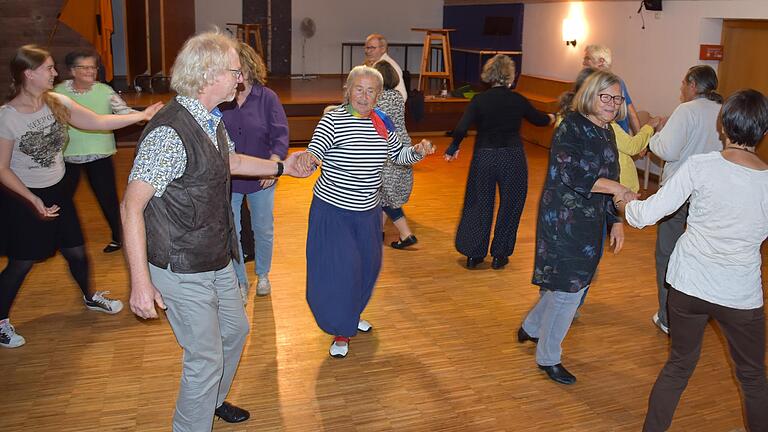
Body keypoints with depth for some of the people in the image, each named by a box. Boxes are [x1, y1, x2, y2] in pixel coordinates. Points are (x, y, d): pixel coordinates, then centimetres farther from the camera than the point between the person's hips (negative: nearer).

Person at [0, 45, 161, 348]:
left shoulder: (56, 102, -7)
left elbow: (98, 122, -6)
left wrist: (141, 116, -14)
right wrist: (34, 200, -23)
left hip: (56, 191, 5)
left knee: (76, 251, 16)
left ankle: (90, 297, 43)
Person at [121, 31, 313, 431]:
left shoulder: (212, 121, 3)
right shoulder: (169, 132, -27)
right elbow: (131, 206, -27)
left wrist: (283, 167, 29)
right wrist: (140, 282, -29)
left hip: (216, 260, 10)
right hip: (182, 272, -10)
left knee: (235, 330, 26)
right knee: (206, 358, 2)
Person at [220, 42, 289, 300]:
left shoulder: (267, 98, -7)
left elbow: (280, 134, -8)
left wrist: (273, 163, -21)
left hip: (260, 179, 0)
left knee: (263, 230, 16)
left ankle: (263, 275, 40)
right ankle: (240, 282, 27)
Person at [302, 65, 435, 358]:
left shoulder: (382, 123, 2)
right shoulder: (333, 121, -15)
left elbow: (398, 155, 15)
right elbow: (312, 155, -25)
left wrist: (418, 151, -5)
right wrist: (307, 159, -48)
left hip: (368, 211, 6)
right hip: (333, 210, -6)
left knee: (367, 266, 19)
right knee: (339, 270, -6)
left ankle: (352, 315, 45)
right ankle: (341, 331, 15)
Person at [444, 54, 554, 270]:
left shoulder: (479, 100, -5)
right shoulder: (517, 100, -3)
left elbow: (461, 128, -14)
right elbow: (538, 119, 14)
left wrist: (453, 149, 3)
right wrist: (551, 118, 36)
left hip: (483, 157, 1)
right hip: (512, 157, -1)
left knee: (479, 204, 12)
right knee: (510, 206, 12)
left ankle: (473, 254, 14)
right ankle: (499, 255, 17)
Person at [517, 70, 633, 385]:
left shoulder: (606, 132, 12)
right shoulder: (571, 127, -14)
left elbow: (608, 177, 18)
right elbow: (571, 172, -25)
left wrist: (615, 222, 16)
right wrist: (617, 188, -29)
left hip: (591, 221, 8)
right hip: (564, 220, -8)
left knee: (567, 284, 16)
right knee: (569, 290, -2)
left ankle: (530, 328, 40)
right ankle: (548, 358, 16)